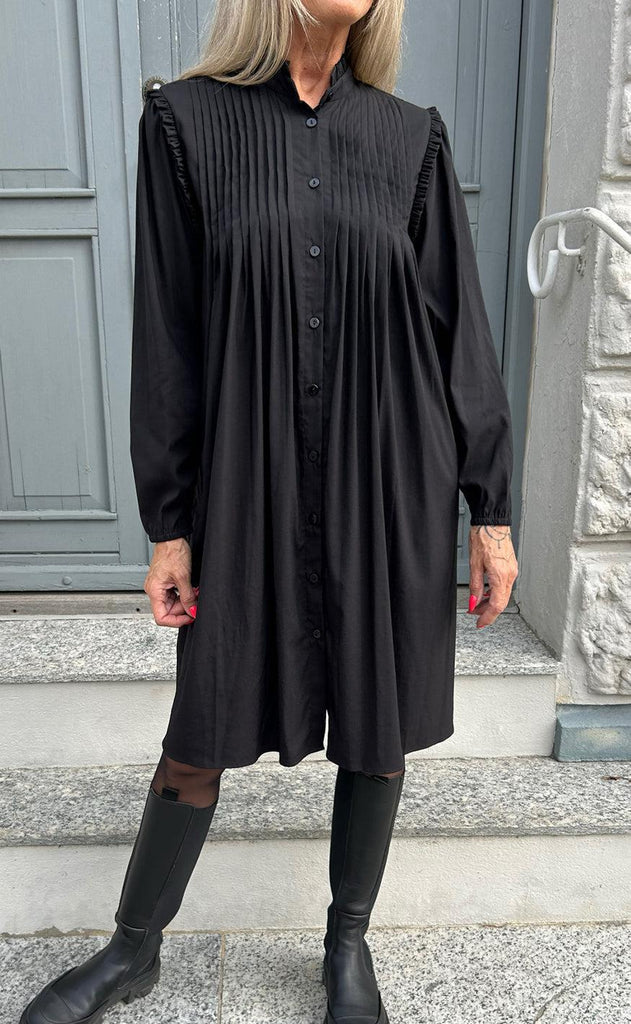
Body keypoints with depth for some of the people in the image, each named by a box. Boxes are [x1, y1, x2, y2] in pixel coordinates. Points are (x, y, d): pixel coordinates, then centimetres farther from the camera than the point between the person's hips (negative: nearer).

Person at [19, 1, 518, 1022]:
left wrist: (492, 509, 2)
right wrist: (168, 523, -2)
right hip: (247, 493, -1)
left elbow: (461, 329, 4)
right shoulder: (187, 120, 1)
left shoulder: (413, 136, 5)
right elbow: (167, 335, -2)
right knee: (201, 735, 11)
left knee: (377, 732, 12)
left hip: (391, 490, 2)